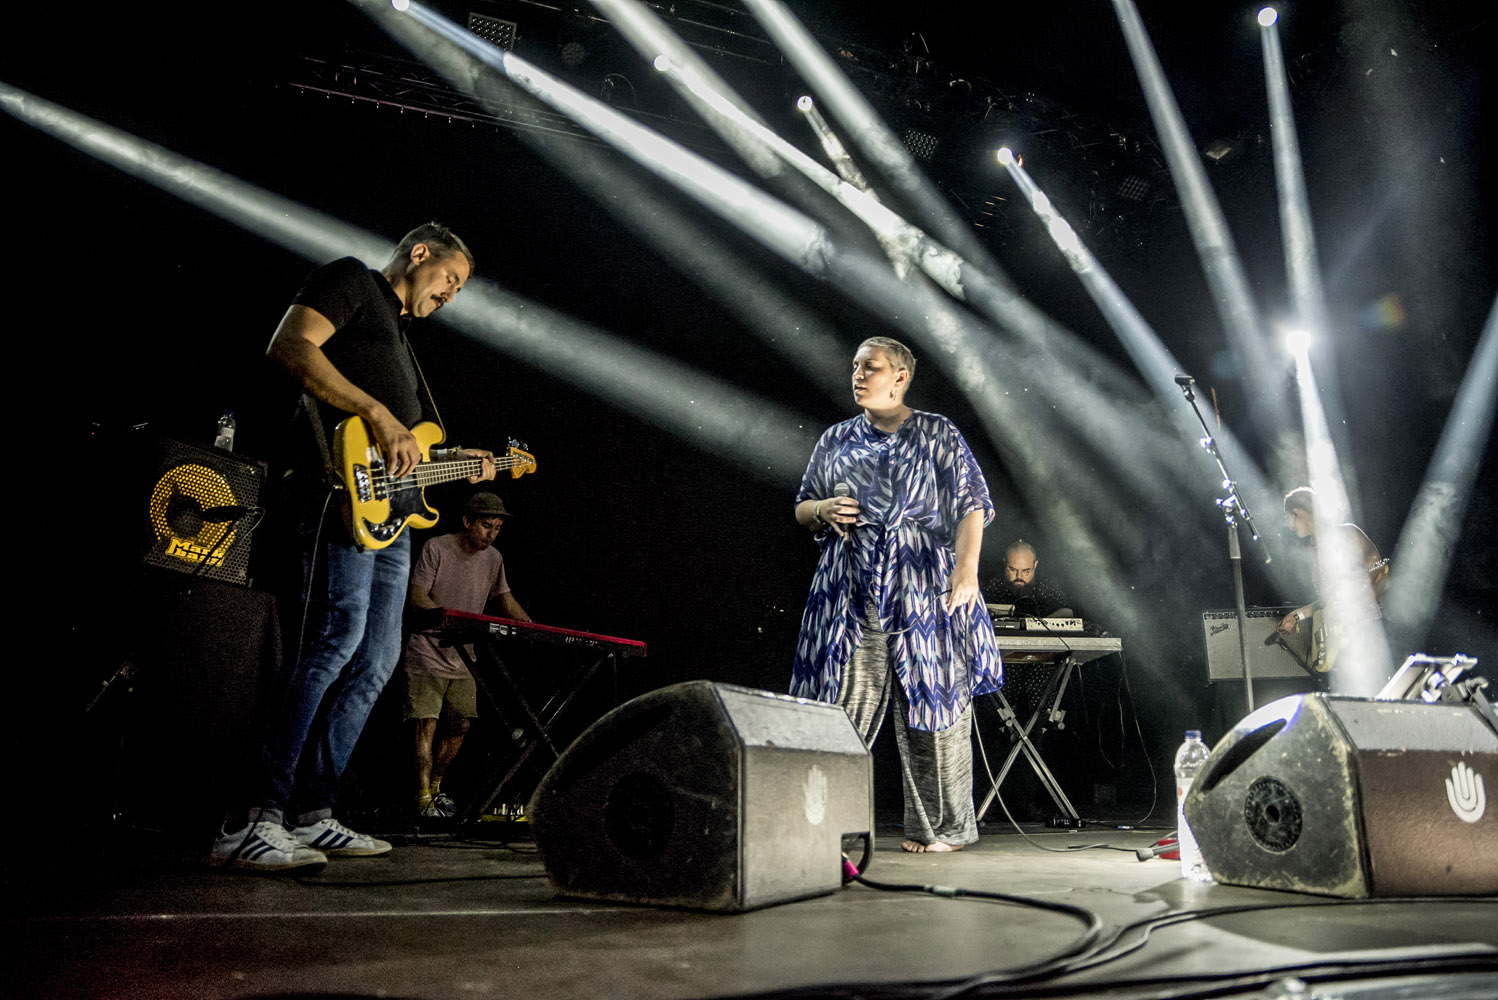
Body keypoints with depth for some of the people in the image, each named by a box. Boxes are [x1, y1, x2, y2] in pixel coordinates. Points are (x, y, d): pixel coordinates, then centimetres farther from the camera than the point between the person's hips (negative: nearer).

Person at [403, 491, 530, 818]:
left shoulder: (493, 558, 7)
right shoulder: (436, 548, -9)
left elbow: (506, 601, 12)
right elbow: (417, 597, -13)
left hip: (464, 658, 6)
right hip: (428, 653, -5)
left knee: (460, 725, 5)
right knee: (427, 723, -9)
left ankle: (435, 786, 23)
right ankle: (424, 798, -5)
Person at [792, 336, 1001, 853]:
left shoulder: (938, 434, 7)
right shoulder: (836, 440, 16)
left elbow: (972, 505, 1)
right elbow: (801, 509, 21)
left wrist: (967, 570, -12)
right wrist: (824, 509, -2)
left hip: (922, 586, -3)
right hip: (849, 590, 3)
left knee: (931, 703, 0)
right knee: (840, 705, 0)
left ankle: (944, 827, 13)